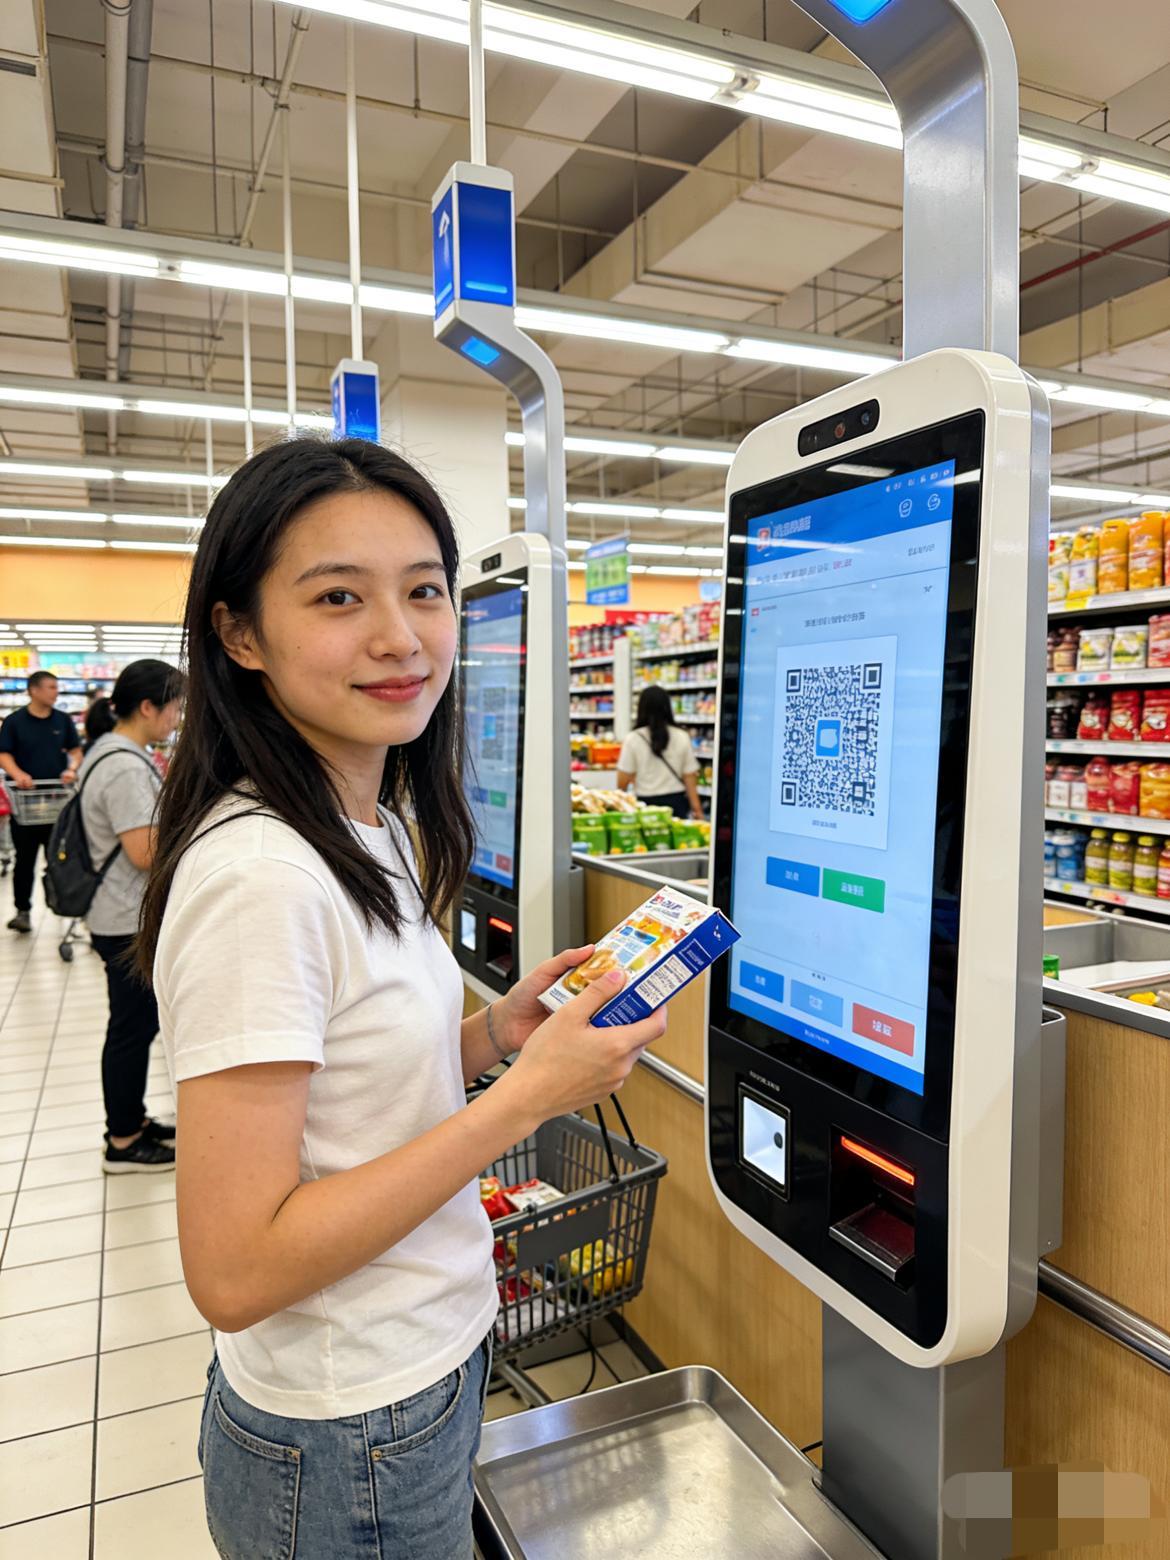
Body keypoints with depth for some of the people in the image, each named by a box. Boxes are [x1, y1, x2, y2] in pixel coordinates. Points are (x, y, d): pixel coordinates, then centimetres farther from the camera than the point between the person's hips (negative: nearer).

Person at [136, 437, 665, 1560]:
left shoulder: (377, 833, 1)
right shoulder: (258, 875, -28)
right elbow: (235, 1271, -26)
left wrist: (494, 1033, -8)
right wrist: (528, 1096, -25)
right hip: (345, 1453, -7)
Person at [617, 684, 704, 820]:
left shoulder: (633, 739, -5)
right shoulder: (681, 737, 1)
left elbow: (623, 782, -3)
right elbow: (689, 777, 0)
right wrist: (697, 808, 6)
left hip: (646, 803, -2)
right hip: (676, 803, 2)